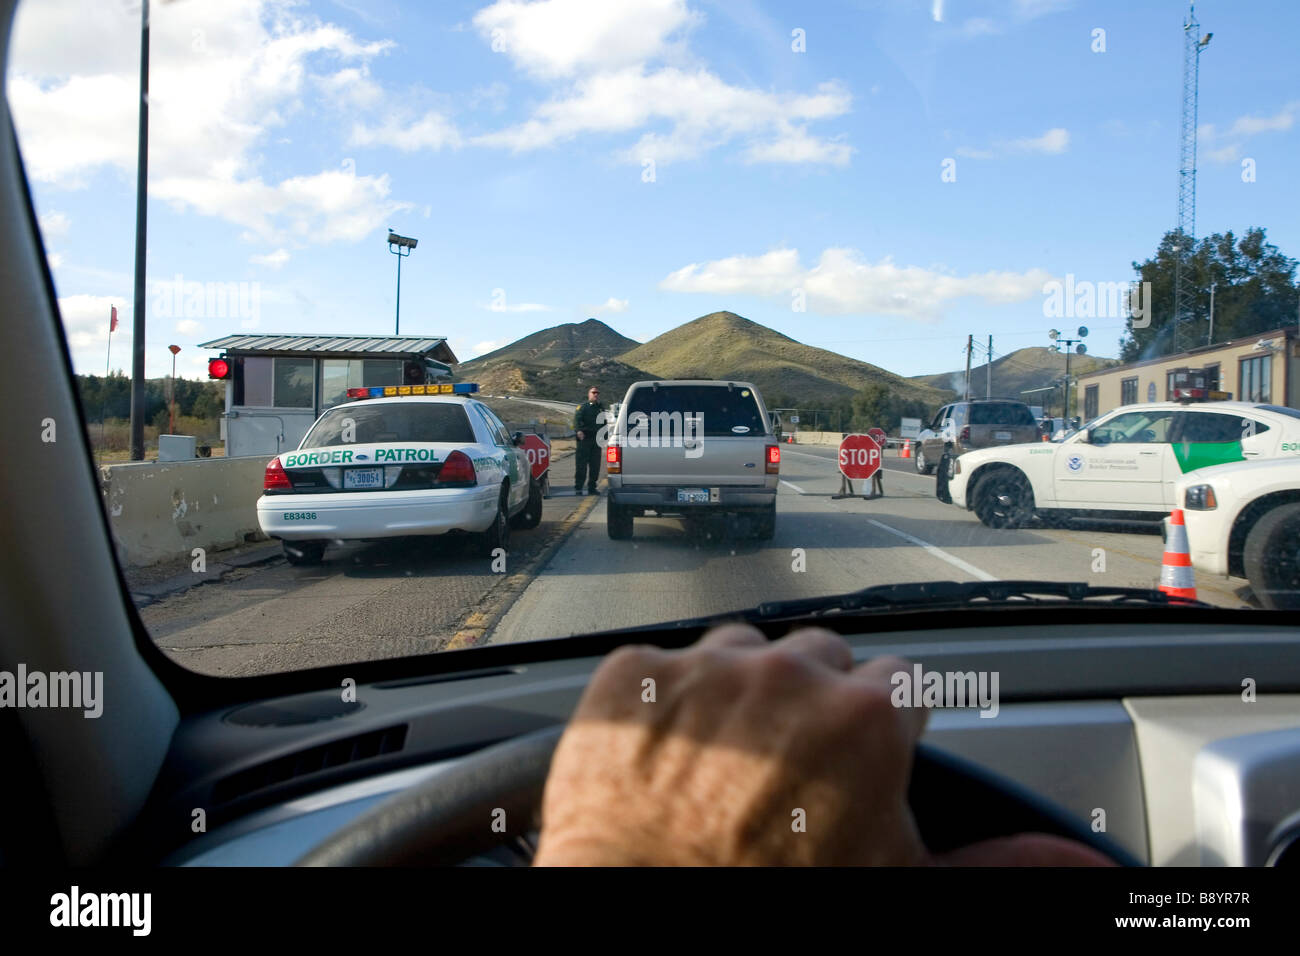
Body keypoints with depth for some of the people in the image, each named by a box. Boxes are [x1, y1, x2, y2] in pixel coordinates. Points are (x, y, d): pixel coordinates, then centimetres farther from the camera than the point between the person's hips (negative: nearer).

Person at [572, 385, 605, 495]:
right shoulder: (583, 407, 1)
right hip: (584, 438, -5)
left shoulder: (601, 408, 19)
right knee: (581, 464, -6)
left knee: (595, 465, 6)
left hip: (596, 440, 5)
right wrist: (578, 430, -32)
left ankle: (592, 487, 14)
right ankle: (578, 488, -2)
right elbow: (577, 419, -14)